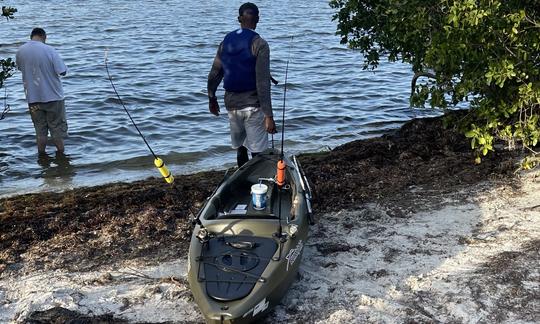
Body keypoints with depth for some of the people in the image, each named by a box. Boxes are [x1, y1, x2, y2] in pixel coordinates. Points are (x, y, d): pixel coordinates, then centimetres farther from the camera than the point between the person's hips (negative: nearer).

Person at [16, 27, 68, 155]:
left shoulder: (20, 51, -2)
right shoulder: (49, 50, -15)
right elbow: (63, 71, -15)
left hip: (33, 98, 4)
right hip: (53, 96, -3)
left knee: (40, 129, 14)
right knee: (57, 127, 10)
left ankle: (41, 155, 19)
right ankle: (61, 153, 18)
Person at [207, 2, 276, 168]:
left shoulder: (226, 41, 5)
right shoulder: (259, 44, -11)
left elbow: (214, 74, 10)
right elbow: (263, 82, -17)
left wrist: (212, 98, 25)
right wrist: (268, 115, -17)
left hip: (231, 104, 6)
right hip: (252, 105, -6)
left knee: (240, 148, 17)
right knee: (257, 152, -1)